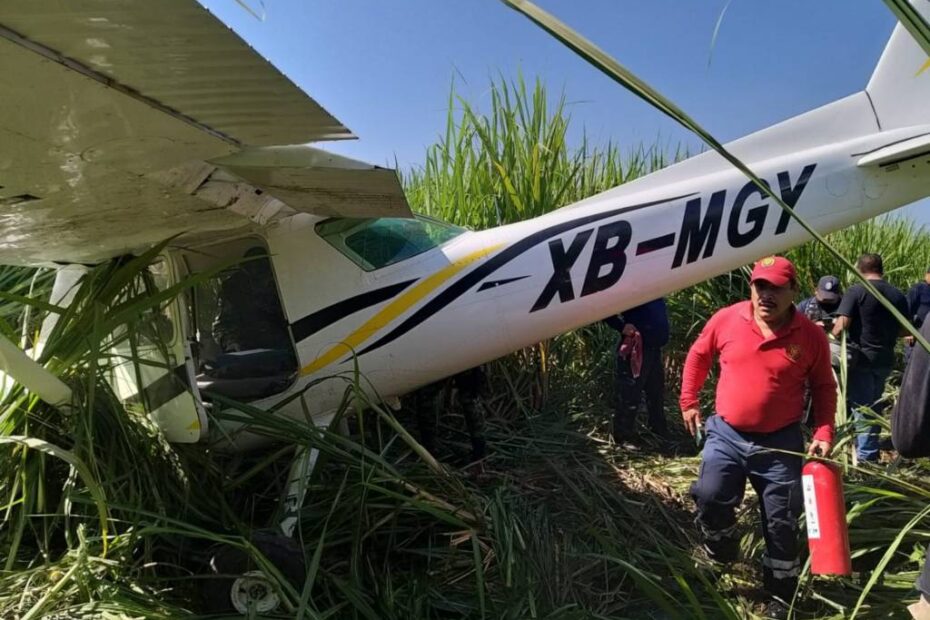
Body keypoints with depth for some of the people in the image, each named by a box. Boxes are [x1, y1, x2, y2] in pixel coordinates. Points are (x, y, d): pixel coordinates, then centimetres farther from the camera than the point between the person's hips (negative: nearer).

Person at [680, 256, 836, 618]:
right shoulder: (726, 320, -8)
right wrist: (689, 402, 10)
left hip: (781, 443, 0)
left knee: (781, 524, 8)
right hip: (726, 435, 1)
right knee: (710, 499, -8)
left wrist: (824, 433, -5)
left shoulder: (811, 336, -8)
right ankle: (720, 559, 25)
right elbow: (698, 356, 8)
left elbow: (823, 388, 5)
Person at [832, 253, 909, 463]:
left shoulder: (856, 291, -12)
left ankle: (866, 457, 5)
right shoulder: (898, 295, 5)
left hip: (860, 357, -5)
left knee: (862, 409, 3)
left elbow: (841, 327, -19)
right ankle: (870, 453, 28)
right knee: (873, 407, 18)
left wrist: (833, 332, 0)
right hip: (885, 359, 5)